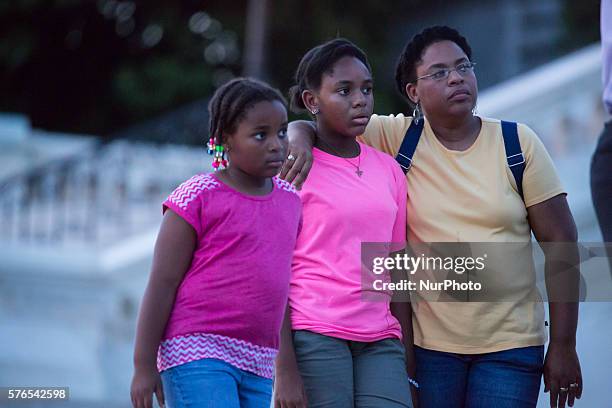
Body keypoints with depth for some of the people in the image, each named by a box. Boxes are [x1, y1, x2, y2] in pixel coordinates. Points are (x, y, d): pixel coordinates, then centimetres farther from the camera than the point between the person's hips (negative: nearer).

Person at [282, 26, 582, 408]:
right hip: (428, 344, 0)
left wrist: (563, 346, -2)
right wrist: (301, 142, -23)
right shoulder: (396, 137, 0)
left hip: (510, 345, 0)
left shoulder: (518, 143, 1)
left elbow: (561, 244, 1)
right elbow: (303, 127, 2)